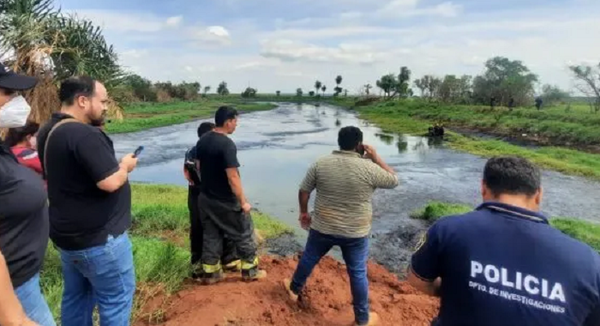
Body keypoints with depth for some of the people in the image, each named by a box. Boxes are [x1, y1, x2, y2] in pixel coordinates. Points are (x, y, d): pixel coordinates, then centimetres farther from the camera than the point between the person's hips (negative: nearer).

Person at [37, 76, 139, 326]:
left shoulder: (48, 132, 7)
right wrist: (126, 166, -8)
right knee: (117, 298, 5)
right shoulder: (86, 134, -24)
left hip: (67, 233, 10)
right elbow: (110, 182, -28)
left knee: (76, 296, 20)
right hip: (97, 236, -10)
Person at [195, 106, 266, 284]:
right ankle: (250, 270, 21)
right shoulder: (227, 144, -24)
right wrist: (243, 201, -16)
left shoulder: (201, 141, 2)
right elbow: (233, 177, -25)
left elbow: (200, 168, 12)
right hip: (226, 202, -8)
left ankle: (210, 273, 27)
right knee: (244, 233, 10)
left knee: (211, 235, 17)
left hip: (205, 198, 8)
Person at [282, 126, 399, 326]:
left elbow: (304, 191, -2)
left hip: (322, 228, 2)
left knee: (309, 259, 23)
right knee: (358, 273, 12)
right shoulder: (369, 168, -14)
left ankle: (294, 290, 45)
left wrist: (304, 213, 13)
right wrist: (376, 158, 3)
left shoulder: (321, 164, -7)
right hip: (356, 233, -2)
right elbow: (394, 181, 0)